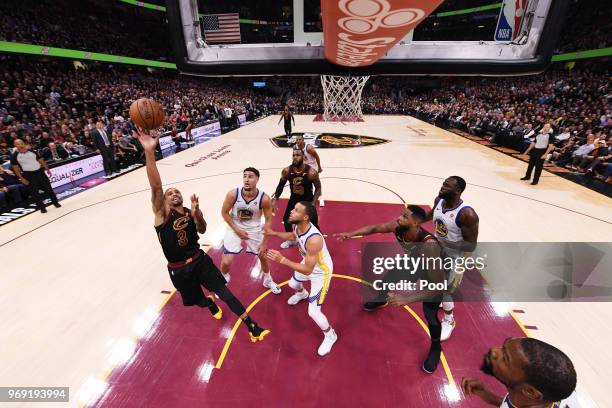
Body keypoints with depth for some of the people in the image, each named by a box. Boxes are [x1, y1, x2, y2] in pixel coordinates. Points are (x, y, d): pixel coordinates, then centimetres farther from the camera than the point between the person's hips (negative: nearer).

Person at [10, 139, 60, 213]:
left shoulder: (32, 151, 1)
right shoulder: (14, 155, -6)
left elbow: (40, 160, 9)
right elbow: (15, 167, -3)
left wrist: (47, 169, 5)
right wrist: (21, 178, -7)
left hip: (39, 171, 2)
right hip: (28, 174, -2)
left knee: (48, 187, 7)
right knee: (34, 191, 2)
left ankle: (55, 202, 20)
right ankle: (42, 207, 11)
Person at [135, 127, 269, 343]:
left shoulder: (189, 212, 0)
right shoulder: (162, 212, -12)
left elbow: (202, 230, 7)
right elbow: (155, 186, -27)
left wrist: (197, 214, -15)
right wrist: (149, 151, -42)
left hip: (200, 260, 2)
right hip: (179, 270, -1)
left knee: (224, 292, -2)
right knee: (198, 300, 19)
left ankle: (252, 328, 5)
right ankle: (210, 303, 58)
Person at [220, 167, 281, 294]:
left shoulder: (264, 198, -25)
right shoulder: (233, 194, -24)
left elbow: (268, 220, -12)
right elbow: (224, 213, -9)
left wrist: (264, 243, -11)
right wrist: (237, 230, -14)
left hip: (254, 229, 1)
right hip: (235, 228, -1)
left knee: (263, 256, 15)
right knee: (226, 261, -5)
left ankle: (268, 280, 45)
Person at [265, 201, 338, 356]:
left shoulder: (314, 239, -44)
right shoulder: (297, 226, -19)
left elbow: (307, 270, -38)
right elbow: (293, 235, 8)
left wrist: (282, 260, -42)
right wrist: (274, 233, 2)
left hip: (321, 272, -8)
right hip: (308, 263, 8)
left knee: (313, 312, -3)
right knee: (293, 284, 32)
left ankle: (330, 335, 28)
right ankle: (302, 294, 70)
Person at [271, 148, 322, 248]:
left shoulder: (311, 172, -27)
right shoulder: (286, 171, -19)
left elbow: (318, 188, -15)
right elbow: (281, 185, -2)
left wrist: (313, 204, -25)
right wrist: (275, 199, -11)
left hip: (308, 199, -4)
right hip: (294, 198, 4)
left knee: (313, 223, -3)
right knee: (286, 219, 13)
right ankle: (291, 240, 38)